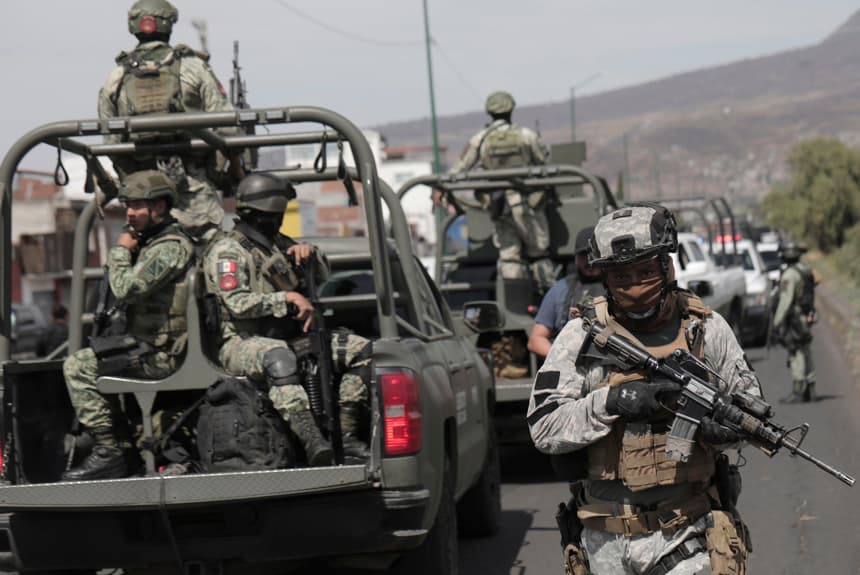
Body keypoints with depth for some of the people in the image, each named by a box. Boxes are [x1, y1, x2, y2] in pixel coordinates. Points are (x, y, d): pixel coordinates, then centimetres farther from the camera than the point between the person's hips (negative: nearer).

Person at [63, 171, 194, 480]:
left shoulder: (171, 247, -17)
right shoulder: (152, 242, 17)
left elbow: (125, 288, -25)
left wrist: (120, 251, -11)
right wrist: (125, 251, 10)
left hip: (161, 354, -11)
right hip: (154, 345, 11)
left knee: (78, 367, -12)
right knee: (93, 364, 26)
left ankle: (109, 452, -10)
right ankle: (124, 450, 20)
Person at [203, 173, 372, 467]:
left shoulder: (278, 244, 22)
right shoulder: (227, 251, -4)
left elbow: (323, 275, 28)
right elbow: (238, 304, -18)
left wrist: (310, 253, 5)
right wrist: (288, 298, -19)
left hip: (287, 337, 8)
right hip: (241, 342, -8)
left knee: (362, 350, -6)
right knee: (279, 358, -44)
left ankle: (345, 434, -14)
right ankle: (312, 442, -57)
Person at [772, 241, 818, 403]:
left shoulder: (789, 274, -16)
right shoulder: (808, 270, 11)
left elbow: (785, 300, -20)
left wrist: (777, 321, -17)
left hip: (794, 318, -9)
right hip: (807, 317, 9)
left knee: (796, 356, -8)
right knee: (806, 355, 13)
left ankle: (797, 392, -9)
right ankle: (810, 391, 17)